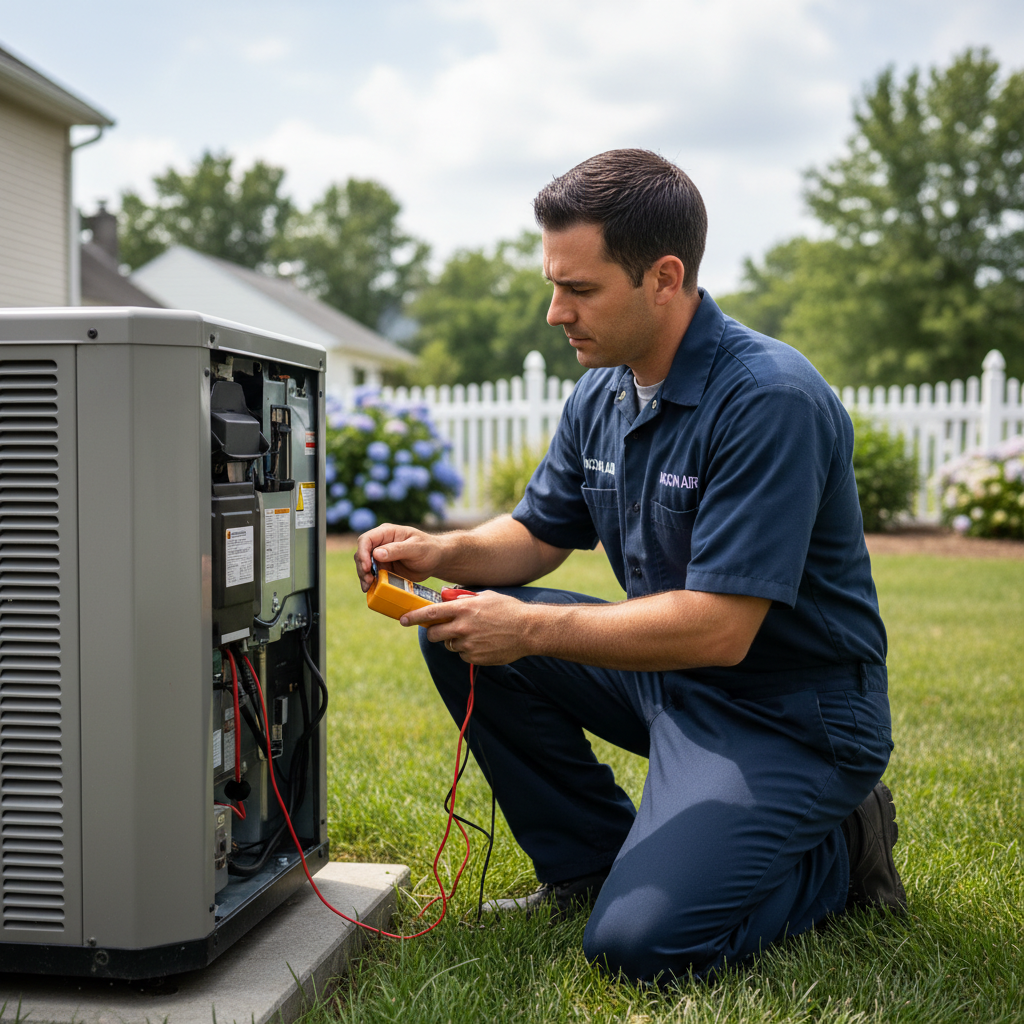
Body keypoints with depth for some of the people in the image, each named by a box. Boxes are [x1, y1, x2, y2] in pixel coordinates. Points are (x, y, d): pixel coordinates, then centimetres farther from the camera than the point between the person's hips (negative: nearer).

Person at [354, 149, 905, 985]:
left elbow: (719, 629, -29)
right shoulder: (602, 396, 2)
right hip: (669, 673, 8)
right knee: (462, 630, -1)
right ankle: (591, 866, 10)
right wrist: (444, 552, -8)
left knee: (639, 941, -21)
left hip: (786, 710, -8)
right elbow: (539, 534, 13)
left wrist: (531, 629, -26)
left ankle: (838, 851, 6)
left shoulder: (770, 399, -25)